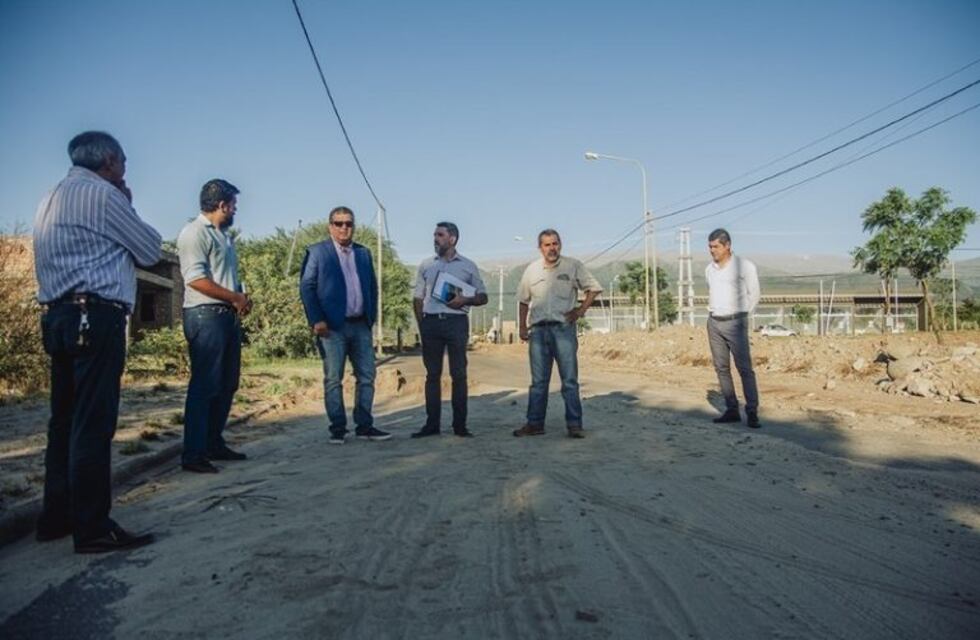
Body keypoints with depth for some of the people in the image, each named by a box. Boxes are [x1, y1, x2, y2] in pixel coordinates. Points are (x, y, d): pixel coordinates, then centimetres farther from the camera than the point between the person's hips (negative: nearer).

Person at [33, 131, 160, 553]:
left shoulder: (52, 198, 21)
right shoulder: (102, 194, -6)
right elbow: (150, 250, -1)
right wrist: (128, 207, 13)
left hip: (59, 316, 9)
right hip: (95, 317, -9)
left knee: (65, 419, 13)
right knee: (94, 423, -9)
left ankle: (56, 517, 21)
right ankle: (93, 528, -5)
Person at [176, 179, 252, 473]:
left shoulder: (224, 235, 19)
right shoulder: (195, 232, -9)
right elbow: (196, 279, -19)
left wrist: (241, 300, 4)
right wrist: (237, 298, -12)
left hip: (229, 316, 10)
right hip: (205, 316, -9)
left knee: (227, 384, 14)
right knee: (204, 385, -8)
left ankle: (214, 443, 25)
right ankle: (193, 454, -1)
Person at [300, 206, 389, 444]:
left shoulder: (364, 253, 14)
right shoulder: (317, 252, 2)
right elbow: (306, 287, -4)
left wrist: (371, 316, 6)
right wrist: (316, 321, -12)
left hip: (361, 325, 4)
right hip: (332, 326, -4)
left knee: (367, 377, 5)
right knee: (333, 380, 1)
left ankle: (364, 426, 14)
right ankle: (338, 429, 9)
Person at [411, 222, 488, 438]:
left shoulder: (468, 266, 7)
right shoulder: (426, 265, 13)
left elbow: (483, 297, 9)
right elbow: (418, 298, 12)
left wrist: (465, 300, -11)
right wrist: (421, 325, 1)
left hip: (456, 322, -2)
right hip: (431, 322, 2)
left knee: (459, 374, -1)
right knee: (432, 373, 4)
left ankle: (460, 424, 6)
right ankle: (432, 424, 10)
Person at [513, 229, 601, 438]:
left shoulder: (573, 266, 0)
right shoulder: (532, 269, 8)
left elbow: (594, 288, 5)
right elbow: (523, 301, 14)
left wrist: (581, 310, -4)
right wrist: (522, 327, 9)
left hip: (564, 328, -2)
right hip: (538, 329, 3)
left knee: (570, 379, -1)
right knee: (538, 380, 8)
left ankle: (574, 424, 5)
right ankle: (535, 423, 15)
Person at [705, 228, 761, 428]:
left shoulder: (744, 266, -8)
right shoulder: (709, 269, 10)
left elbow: (754, 294, -1)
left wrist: (739, 317, 2)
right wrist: (714, 312, 13)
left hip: (735, 323, -6)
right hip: (714, 323, 6)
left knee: (744, 368, -7)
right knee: (721, 368, 6)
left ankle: (752, 413, -4)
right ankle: (732, 410, 13)